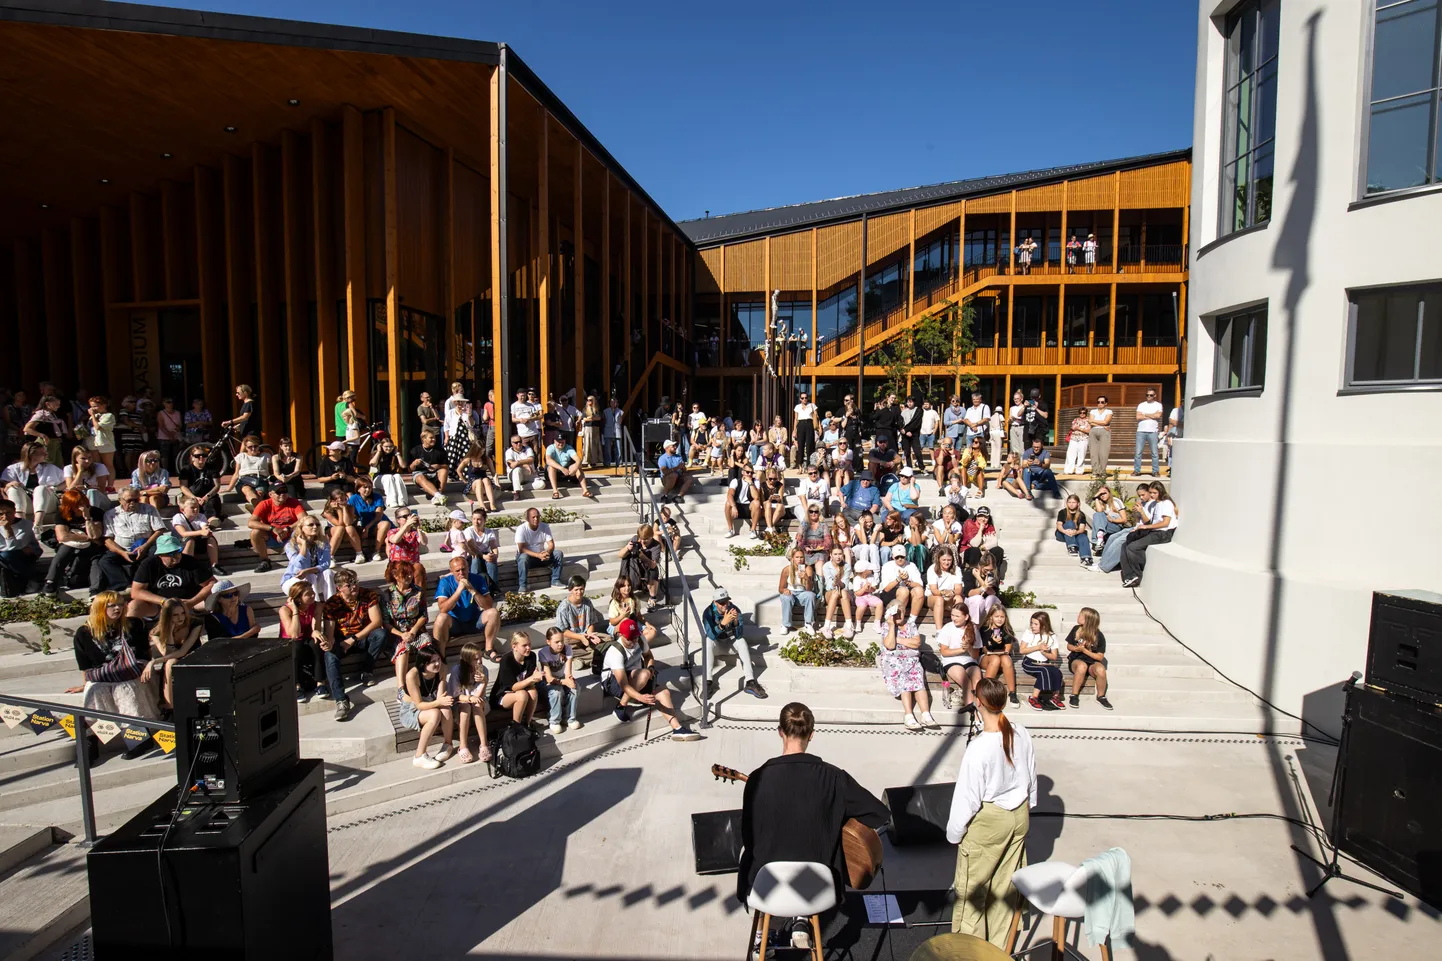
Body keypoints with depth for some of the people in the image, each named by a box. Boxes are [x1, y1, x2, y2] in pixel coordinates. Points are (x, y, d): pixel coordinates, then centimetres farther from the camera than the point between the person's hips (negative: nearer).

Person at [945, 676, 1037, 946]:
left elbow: (967, 797, -20)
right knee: (1006, 883, 22)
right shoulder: (1022, 735, -11)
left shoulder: (978, 748, -29)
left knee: (972, 886, 13)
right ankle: (999, 942, 39)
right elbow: (1031, 780, 5)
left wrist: (954, 832, -4)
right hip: (1019, 816, 6)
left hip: (987, 823, -6)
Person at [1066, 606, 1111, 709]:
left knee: (1101, 669, -35)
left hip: (1092, 662, 0)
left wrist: (1084, 650, -17)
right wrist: (1076, 648, -14)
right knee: (1082, 666, -37)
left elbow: (1100, 657, -6)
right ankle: (1074, 696, -26)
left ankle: (1101, 697, -9)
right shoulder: (1076, 629, -1)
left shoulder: (1099, 636, -7)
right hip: (1076, 660, 0)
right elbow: (1069, 646, 9)